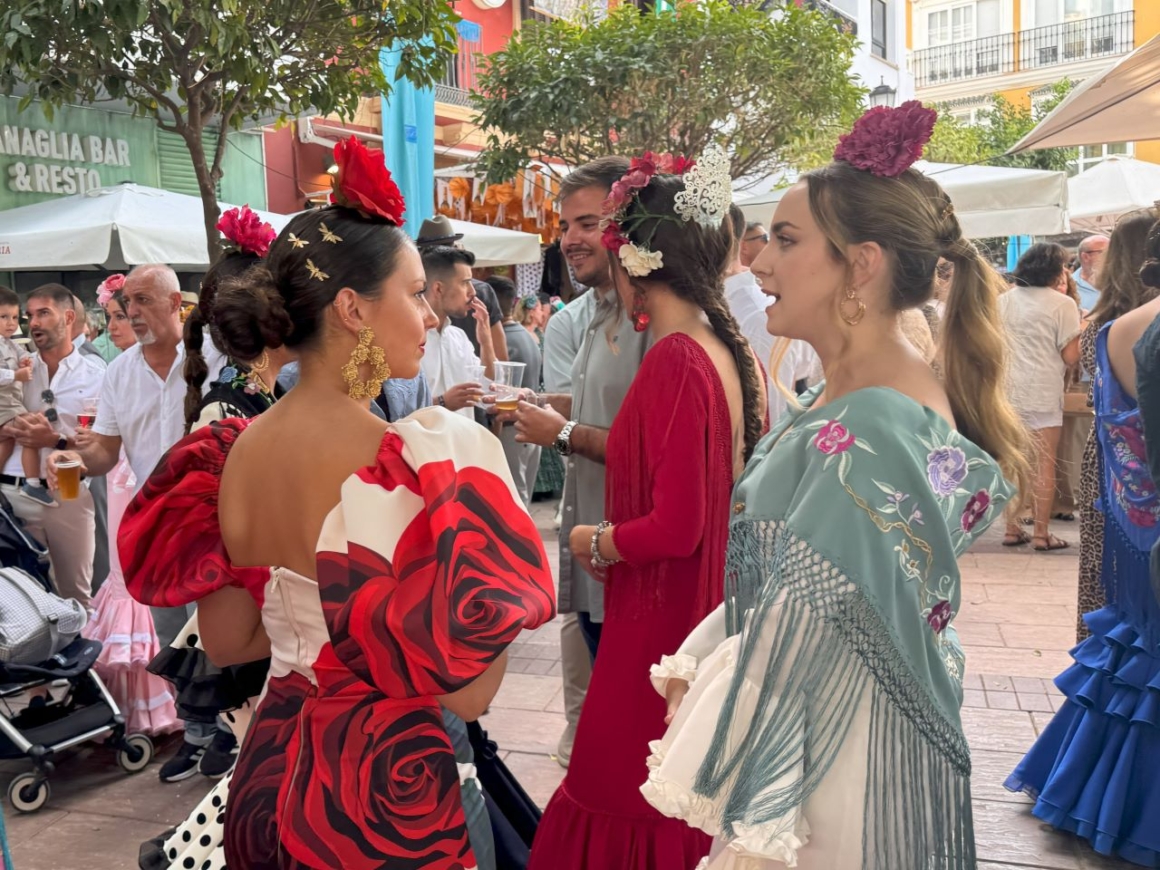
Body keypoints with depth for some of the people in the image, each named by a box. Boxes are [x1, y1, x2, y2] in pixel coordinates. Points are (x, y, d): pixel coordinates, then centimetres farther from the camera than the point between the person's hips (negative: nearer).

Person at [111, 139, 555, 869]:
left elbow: (226, 641, 8)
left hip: (268, 767, 6)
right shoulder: (408, 459, -23)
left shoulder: (235, 450, -3)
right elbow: (467, 691, -21)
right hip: (383, 781, -6)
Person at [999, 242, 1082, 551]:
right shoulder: (1063, 304, -8)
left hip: (1009, 390, 5)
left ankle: (1012, 529, 16)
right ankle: (1041, 533, 6)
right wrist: (1082, 334, 7)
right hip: (1044, 393, -5)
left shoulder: (1004, 300, 6)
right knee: (1044, 464, 3)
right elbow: (1070, 356, -11)